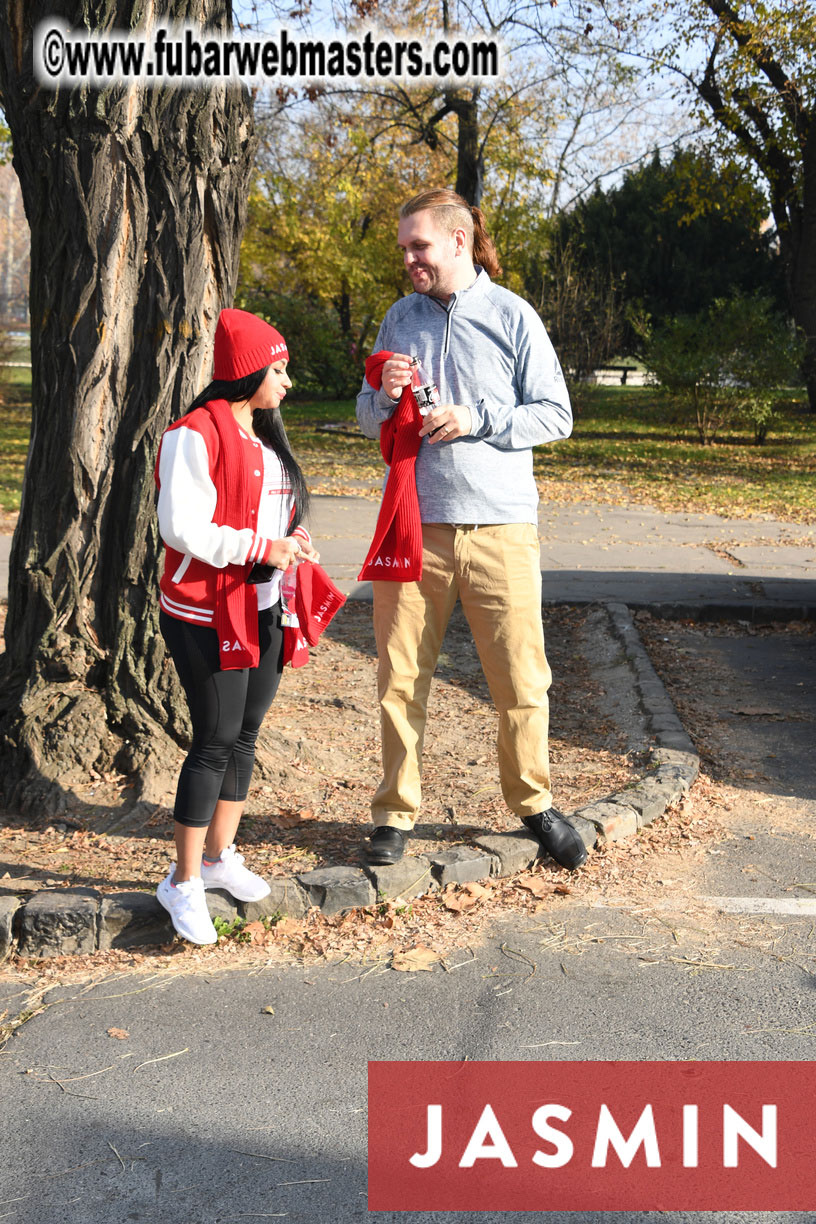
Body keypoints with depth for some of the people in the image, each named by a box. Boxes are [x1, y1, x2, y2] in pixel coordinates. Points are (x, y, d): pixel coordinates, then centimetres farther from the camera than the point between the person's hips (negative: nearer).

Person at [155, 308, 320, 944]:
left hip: (264, 610, 9)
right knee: (215, 742, -4)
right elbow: (183, 528, -20)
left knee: (245, 735, 13)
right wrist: (263, 549, -20)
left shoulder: (264, 434, 15)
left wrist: (292, 542, 5)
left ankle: (220, 856, 27)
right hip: (209, 616, -9)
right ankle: (184, 881, 8)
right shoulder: (196, 435, -14)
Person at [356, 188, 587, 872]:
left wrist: (477, 419, -11)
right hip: (414, 526, 3)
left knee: (521, 680, 3)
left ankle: (534, 804, 23)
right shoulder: (400, 320, 12)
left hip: (500, 526, -2)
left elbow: (557, 416, 1)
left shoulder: (513, 317, 3)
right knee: (401, 679, 4)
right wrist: (383, 394, -5)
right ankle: (396, 813, 18)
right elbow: (368, 420, 17)